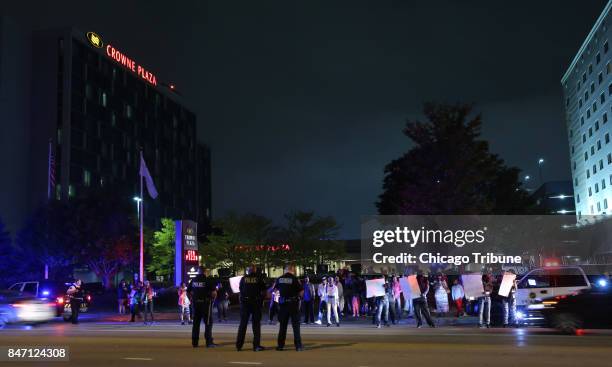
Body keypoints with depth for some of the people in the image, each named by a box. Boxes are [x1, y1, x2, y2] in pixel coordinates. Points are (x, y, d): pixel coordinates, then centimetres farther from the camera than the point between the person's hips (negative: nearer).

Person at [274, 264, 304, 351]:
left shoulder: (279, 279, 2)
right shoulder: (294, 279, -11)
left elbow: (274, 289, 16)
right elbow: (301, 291, -11)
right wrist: (297, 296, 8)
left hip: (283, 304, 3)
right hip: (293, 304, -3)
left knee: (282, 325, 12)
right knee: (296, 325, 3)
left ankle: (280, 345, 14)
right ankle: (298, 345, 0)